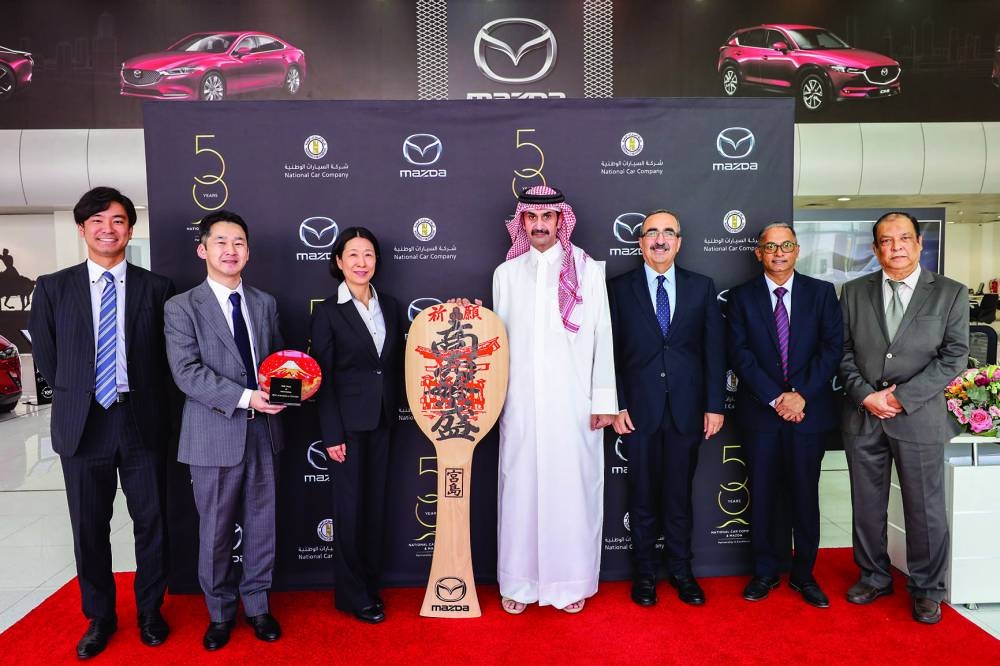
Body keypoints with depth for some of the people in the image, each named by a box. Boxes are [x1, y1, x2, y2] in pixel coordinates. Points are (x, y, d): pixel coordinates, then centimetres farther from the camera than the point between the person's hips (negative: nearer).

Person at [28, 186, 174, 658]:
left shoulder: (157, 288, 1)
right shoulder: (53, 288, 3)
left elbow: (168, 356, 5)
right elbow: (45, 357, 7)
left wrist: (148, 403, 2)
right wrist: (76, 399, 6)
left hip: (142, 423, -1)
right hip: (82, 424, 1)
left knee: (150, 523, 9)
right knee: (89, 529, 12)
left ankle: (150, 611, 29)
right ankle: (99, 617, 31)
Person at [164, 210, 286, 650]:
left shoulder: (265, 304, 9)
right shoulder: (182, 307, -4)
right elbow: (186, 372, -13)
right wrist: (244, 397, -22)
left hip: (263, 431, 3)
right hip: (214, 435, -3)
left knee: (261, 524, 13)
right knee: (215, 530, 10)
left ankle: (257, 605, 30)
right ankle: (220, 612, 30)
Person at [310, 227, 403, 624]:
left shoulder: (390, 306, 7)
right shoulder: (327, 313, -6)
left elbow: (397, 364, 11)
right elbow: (324, 378, -8)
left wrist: (395, 412, 6)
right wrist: (332, 435, -12)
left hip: (382, 421, 5)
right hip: (348, 422, -4)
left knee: (376, 503, 12)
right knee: (350, 506, 4)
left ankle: (371, 584, 27)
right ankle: (353, 595, 19)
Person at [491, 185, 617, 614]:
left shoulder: (588, 270, 3)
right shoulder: (505, 273, 10)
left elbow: (602, 338, 1)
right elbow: (499, 339, 11)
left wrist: (603, 400, -3)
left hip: (573, 403, -1)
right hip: (521, 403, 2)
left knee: (573, 489, 4)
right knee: (520, 489, 6)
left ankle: (572, 582, 20)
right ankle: (519, 582, 20)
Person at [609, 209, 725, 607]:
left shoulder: (702, 288, 6)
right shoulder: (620, 289, 2)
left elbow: (714, 349, 4)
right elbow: (611, 352, 0)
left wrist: (715, 405, 0)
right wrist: (616, 405, -6)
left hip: (687, 409, 1)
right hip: (639, 409, -1)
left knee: (679, 494, 12)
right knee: (643, 495, 9)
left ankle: (681, 570, 28)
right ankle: (644, 572, 25)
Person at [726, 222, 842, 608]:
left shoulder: (822, 292, 6)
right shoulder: (742, 297, 4)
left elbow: (832, 348, -2)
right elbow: (739, 353, -4)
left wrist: (801, 394, -13)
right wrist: (775, 398, -12)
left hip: (809, 410, 0)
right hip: (760, 411, 0)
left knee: (805, 495, 8)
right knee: (763, 495, 7)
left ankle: (804, 575, 23)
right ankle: (765, 572, 22)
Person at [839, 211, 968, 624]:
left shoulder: (949, 293, 1)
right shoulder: (854, 292, 6)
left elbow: (953, 357, -6)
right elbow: (844, 353, 4)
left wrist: (902, 397, -13)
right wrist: (866, 395, -10)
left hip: (919, 417, -2)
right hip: (862, 417, 2)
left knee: (925, 508, 7)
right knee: (867, 505, 12)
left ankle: (927, 590, 25)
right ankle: (874, 577, 29)